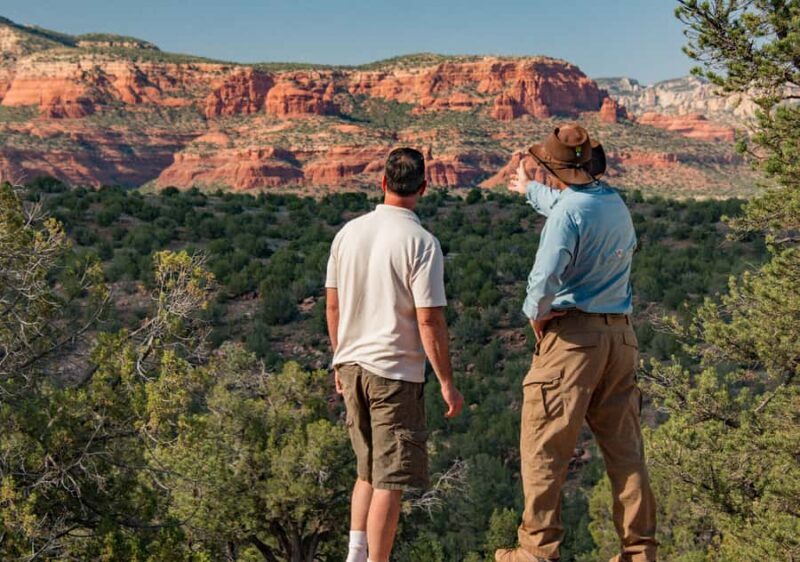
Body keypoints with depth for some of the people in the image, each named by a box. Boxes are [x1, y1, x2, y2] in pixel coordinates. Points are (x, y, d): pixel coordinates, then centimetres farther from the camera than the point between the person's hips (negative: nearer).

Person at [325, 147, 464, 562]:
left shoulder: (349, 233, 4)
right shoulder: (421, 242, -13)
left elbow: (332, 305, 10)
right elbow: (429, 320, -16)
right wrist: (447, 383, -9)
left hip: (352, 364, 6)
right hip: (395, 371, -6)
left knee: (369, 471, 21)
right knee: (390, 480, 3)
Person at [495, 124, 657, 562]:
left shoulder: (569, 210, -13)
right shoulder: (616, 203, 13)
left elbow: (546, 275, -26)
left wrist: (535, 311, -7)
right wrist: (530, 191, 52)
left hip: (572, 334, -8)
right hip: (620, 334, 8)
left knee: (543, 447, 2)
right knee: (625, 448, 11)